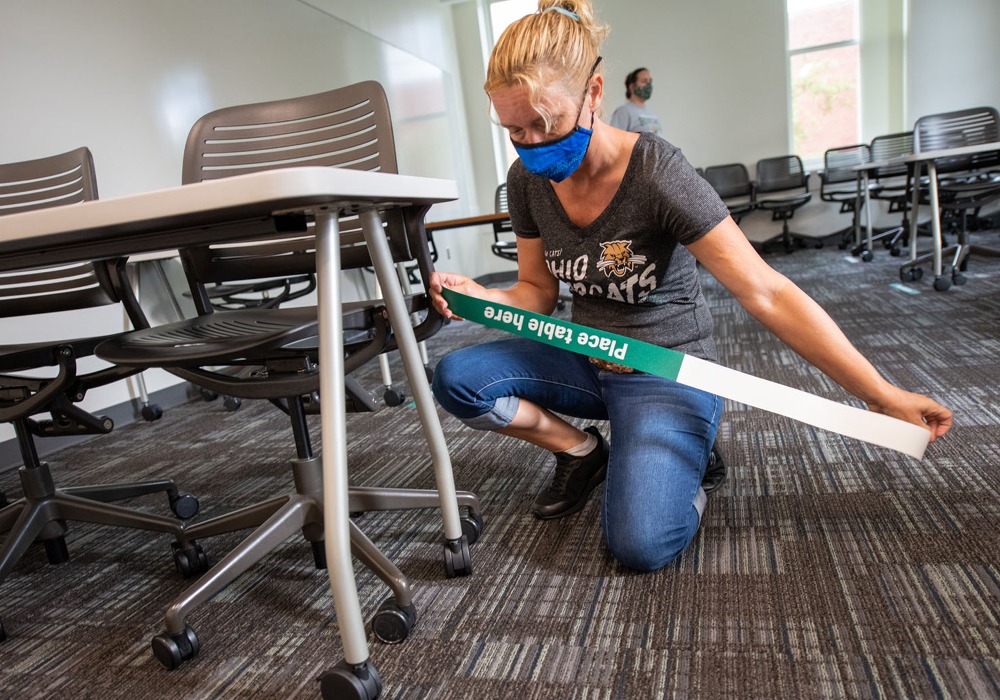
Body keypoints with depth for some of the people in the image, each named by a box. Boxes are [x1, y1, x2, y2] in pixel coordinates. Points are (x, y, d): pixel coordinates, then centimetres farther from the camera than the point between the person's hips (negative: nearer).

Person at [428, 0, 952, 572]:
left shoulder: (656, 174, -23)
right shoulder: (527, 180, -4)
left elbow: (768, 294, -23)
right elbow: (537, 293, 4)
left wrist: (882, 394, -23)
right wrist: (478, 296, -18)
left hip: (666, 371, -6)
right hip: (586, 360, 6)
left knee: (642, 544, -26)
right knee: (455, 377, -14)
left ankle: (684, 466, 10)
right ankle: (582, 450, 7)